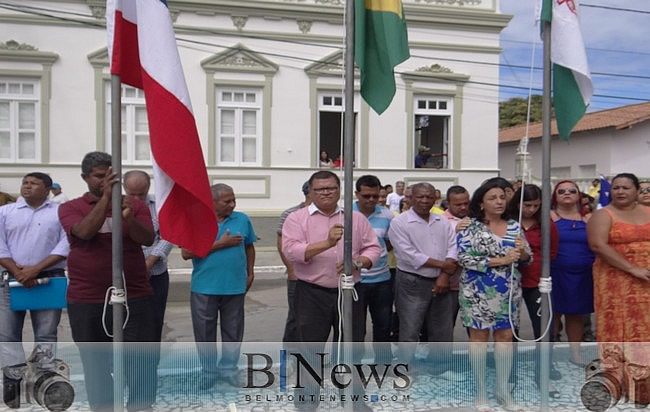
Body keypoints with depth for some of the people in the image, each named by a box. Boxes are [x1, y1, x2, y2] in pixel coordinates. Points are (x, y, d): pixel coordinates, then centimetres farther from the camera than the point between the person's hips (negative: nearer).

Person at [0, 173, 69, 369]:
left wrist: (35, 269, -14)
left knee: (46, 335, 3)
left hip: (49, 280, -2)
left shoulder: (61, 212, 4)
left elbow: (65, 245, -6)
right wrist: (17, 271, -11)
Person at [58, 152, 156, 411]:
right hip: (87, 301, 0)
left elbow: (148, 239, -8)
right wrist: (105, 197, -23)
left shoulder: (135, 205, 5)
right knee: (96, 365, 11)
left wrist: (129, 218, -26)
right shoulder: (70, 208, 3)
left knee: (142, 362, 2)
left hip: (134, 297, 0)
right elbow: (84, 232, -17)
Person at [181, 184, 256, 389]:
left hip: (235, 286, 2)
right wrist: (220, 244, -15)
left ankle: (229, 369, 28)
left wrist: (250, 273, 9)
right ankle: (208, 371, 26)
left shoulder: (242, 219, 3)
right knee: (205, 332, 9)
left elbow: (249, 247, 15)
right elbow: (186, 253, -13)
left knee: (233, 331, 11)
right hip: (204, 288, -2)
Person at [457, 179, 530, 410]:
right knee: (479, 336, 4)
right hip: (478, 292, -4)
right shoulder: (470, 227, -7)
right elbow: (464, 259, -16)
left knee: (505, 336, 8)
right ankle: (480, 390, 17)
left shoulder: (514, 226, 7)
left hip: (508, 292, 4)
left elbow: (527, 258, 10)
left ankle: (503, 389, 22)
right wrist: (501, 260, -19)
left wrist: (522, 251, -14)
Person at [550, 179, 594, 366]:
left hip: (582, 275, 3)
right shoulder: (549, 216, -2)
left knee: (575, 314, 13)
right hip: (555, 273, -3)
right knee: (552, 312, 3)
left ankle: (575, 352, 27)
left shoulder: (589, 219, 8)